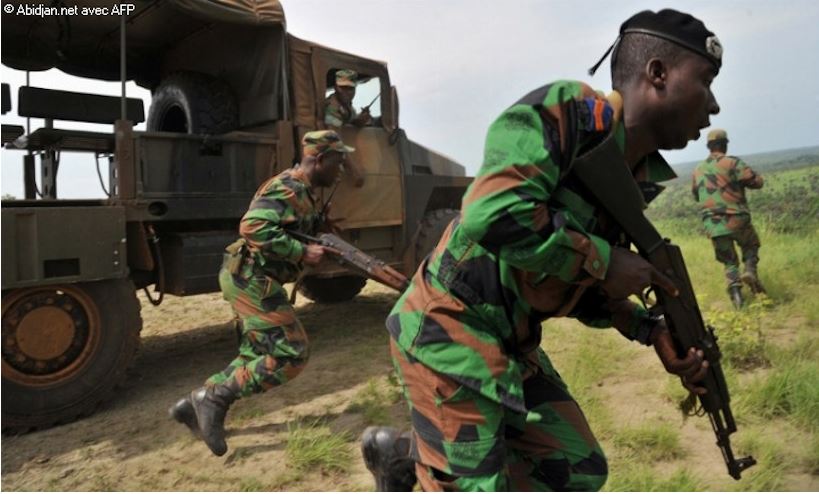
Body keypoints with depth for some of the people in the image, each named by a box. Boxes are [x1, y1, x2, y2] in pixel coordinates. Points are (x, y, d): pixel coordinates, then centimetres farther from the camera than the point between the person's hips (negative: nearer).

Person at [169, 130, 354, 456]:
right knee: (290, 355, -8)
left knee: (257, 355, 16)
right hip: (251, 279, -10)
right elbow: (254, 228, -29)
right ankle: (213, 397, -2)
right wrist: (302, 253, -24)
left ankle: (196, 405, 22)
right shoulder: (289, 189, -17)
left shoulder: (302, 191, 15)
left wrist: (322, 249, 5)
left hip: (251, 280, 10)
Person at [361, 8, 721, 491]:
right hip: (449, 330, -9)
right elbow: (494, 214, -34)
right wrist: (602, 259, -20)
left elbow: (582, 289, 14)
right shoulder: (569, 110, -18)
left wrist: (652, 331, -1)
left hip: (514, 345, 9)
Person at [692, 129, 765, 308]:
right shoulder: (732, 162, -6)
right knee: (751, 245, 25)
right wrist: (740, 179, 11)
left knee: (729, 261, 16)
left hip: (713, 226, 3)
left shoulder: (697, 170, 8)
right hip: (736, 220, -3)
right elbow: (758, 182, -7)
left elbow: (696, 196, 21)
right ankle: (750, 271, 0)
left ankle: (734, 287, -5)